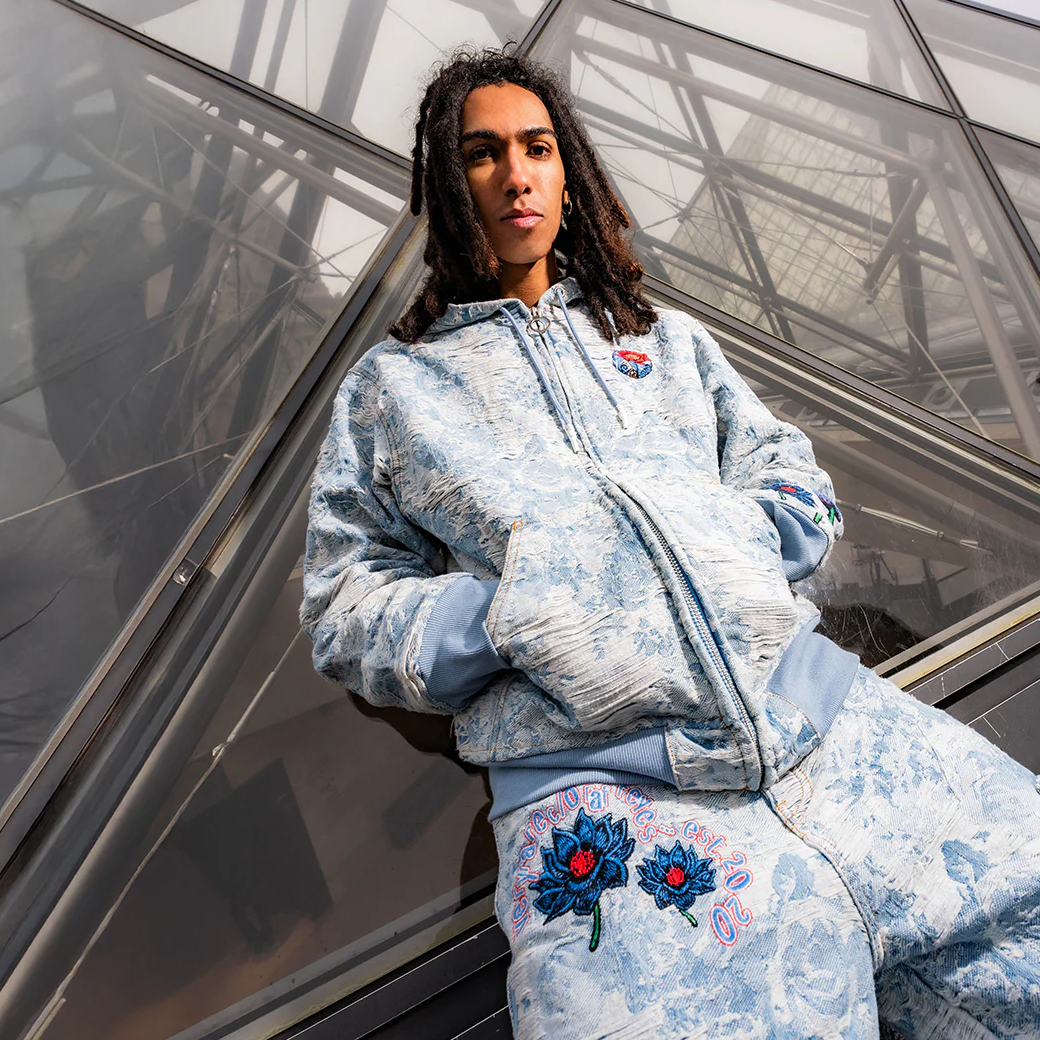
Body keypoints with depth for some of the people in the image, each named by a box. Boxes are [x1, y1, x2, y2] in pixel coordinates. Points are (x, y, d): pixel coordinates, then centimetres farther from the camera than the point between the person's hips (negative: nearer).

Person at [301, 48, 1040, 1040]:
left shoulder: (665, 336, 25)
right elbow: (344, 605, 11)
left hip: (808, 697, 4)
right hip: (592, 774, -3)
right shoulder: (392, 384, 16)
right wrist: (505, 615, -6)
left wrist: (725, 551, 0)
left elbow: (795, 481, 23)